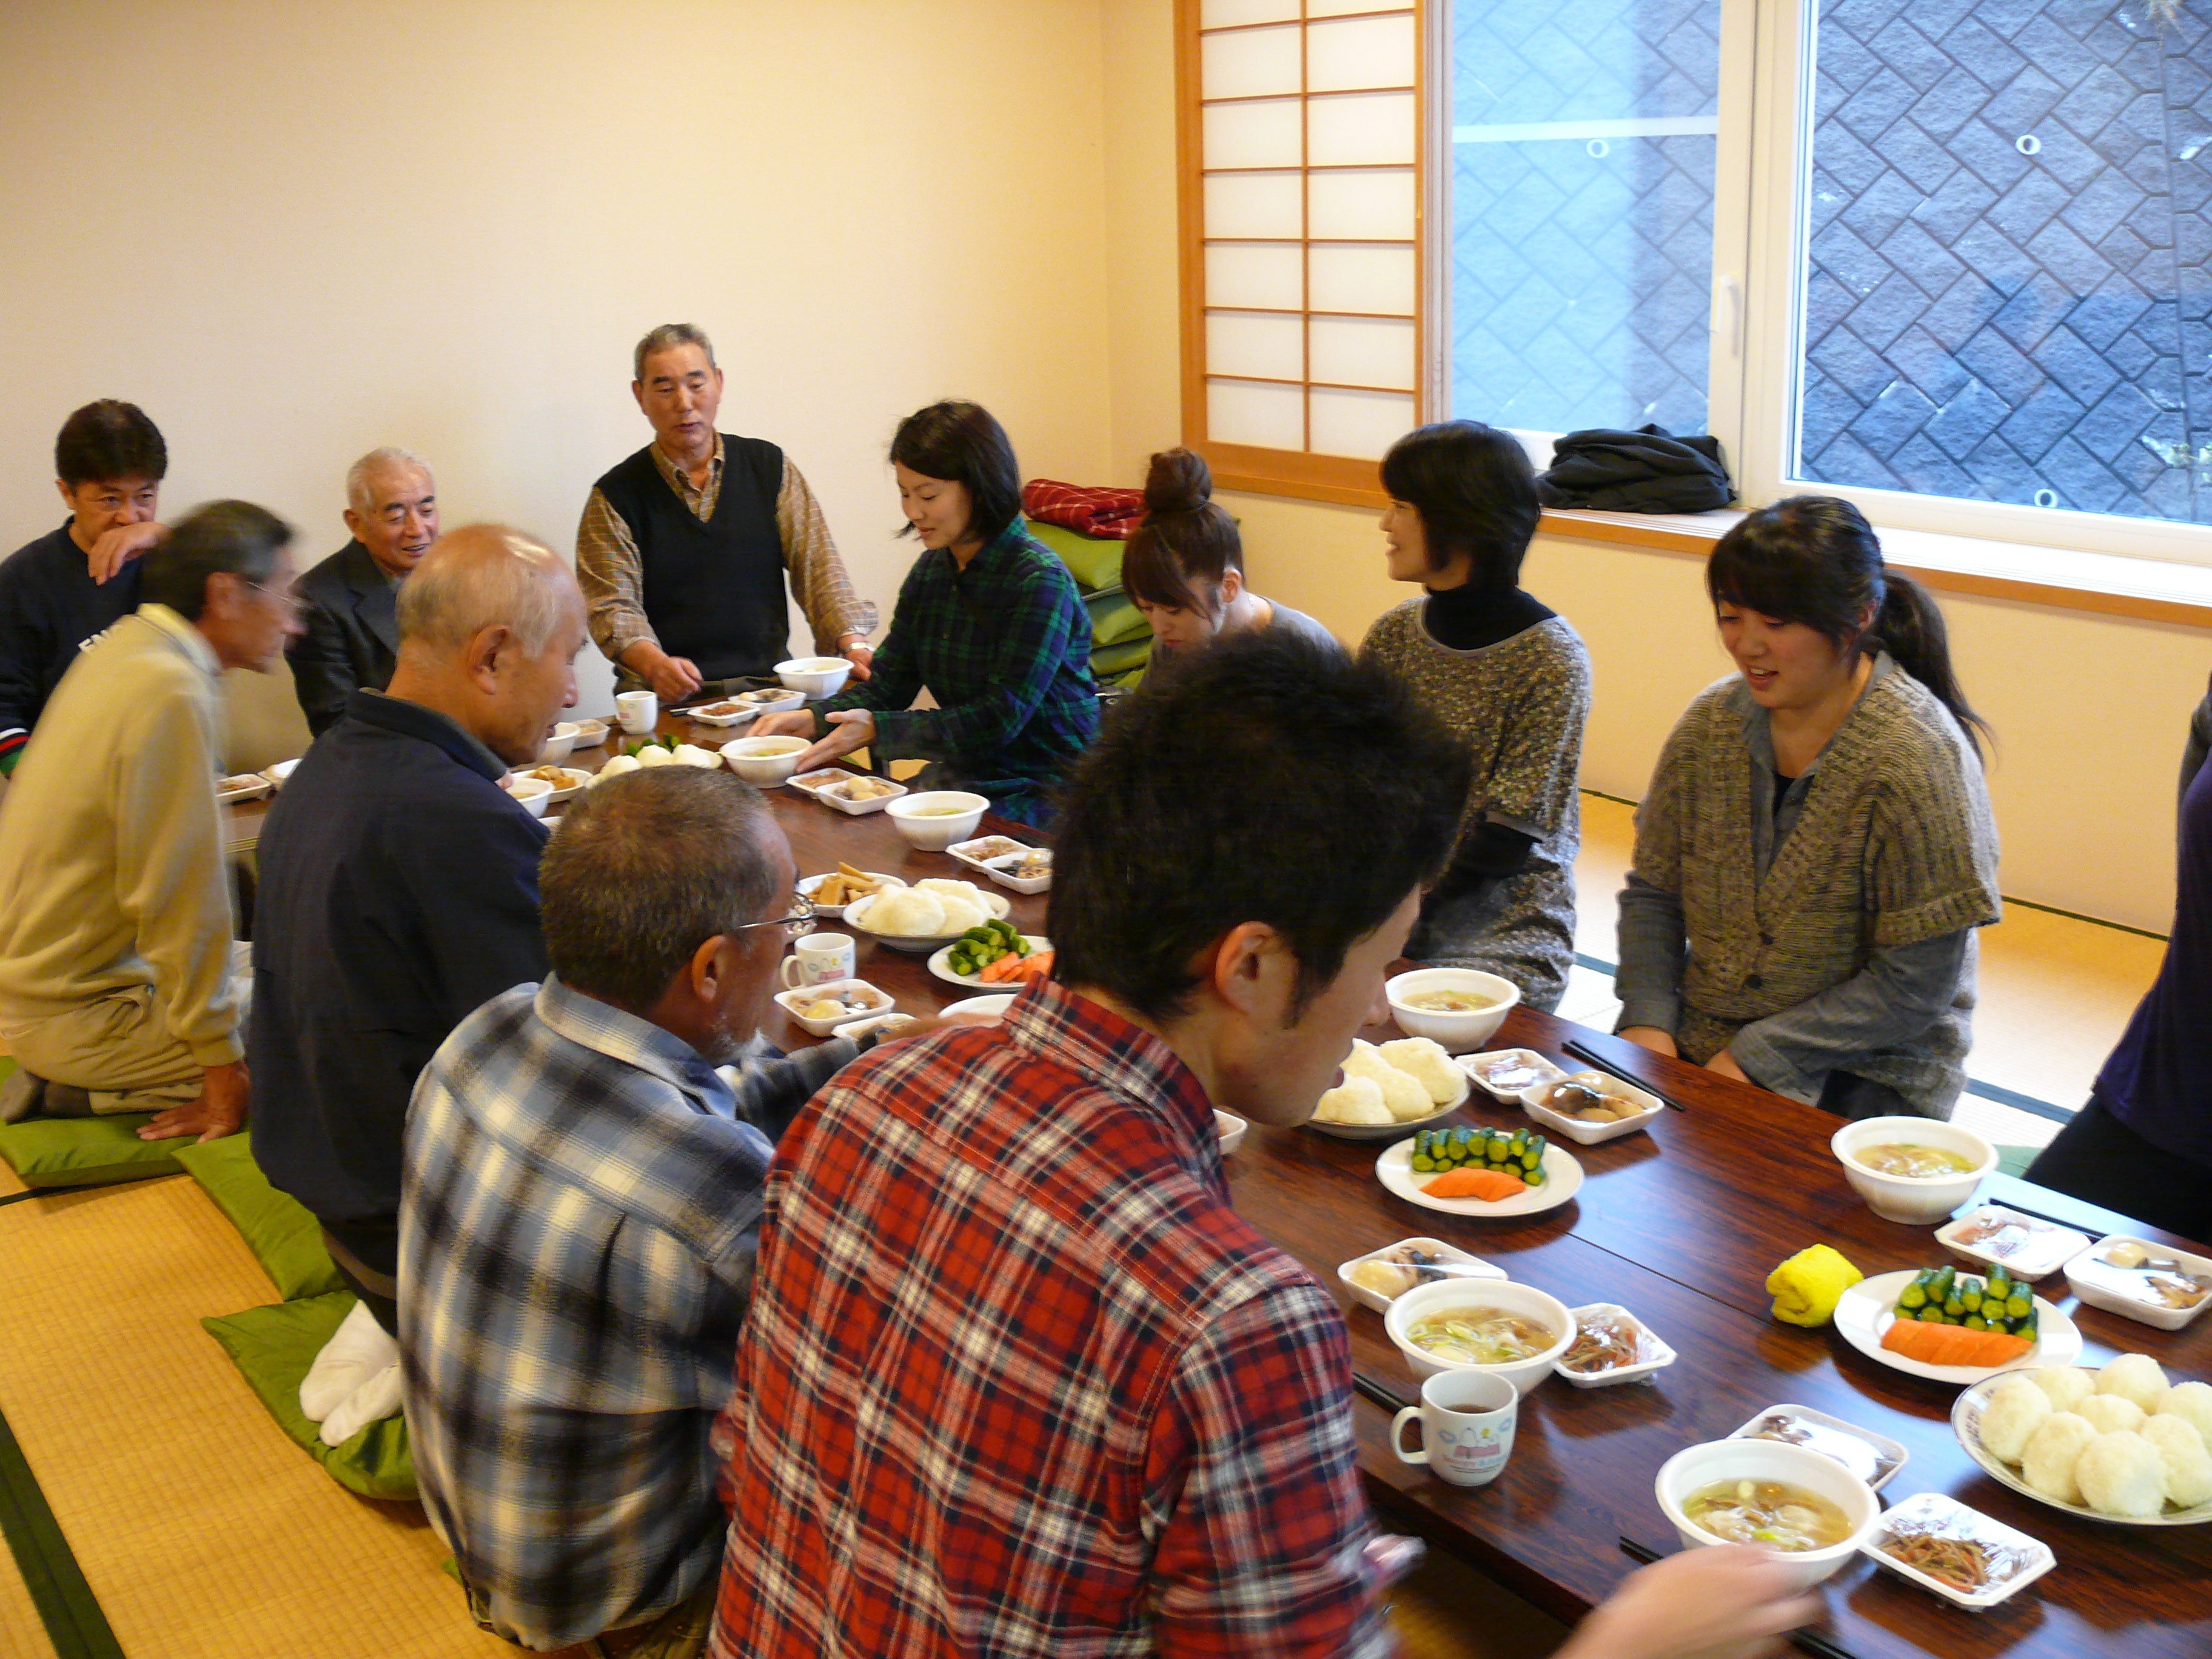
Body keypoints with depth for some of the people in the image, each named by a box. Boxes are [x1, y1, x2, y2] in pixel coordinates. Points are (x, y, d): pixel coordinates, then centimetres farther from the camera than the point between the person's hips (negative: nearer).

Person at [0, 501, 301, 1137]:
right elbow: (182, 893, -22)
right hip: (78, 1009, -10)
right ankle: (96, 1093, -7)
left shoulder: (123, 646, 7)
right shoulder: (172, 696, -24)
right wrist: (221, 1065, -15)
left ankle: (69, 1085, 13)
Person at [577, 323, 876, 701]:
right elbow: (612, 607, -4)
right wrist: (657, 665, -25)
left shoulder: (770, 467, 11)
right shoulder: (616, 496, 4)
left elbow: (817, 566, 6)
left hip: (768, 681, 2)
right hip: (671, 697, -2)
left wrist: (853, 644, -11)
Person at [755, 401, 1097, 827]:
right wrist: (813, 719, -10)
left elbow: (1000, 719, -19)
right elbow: (888, 687, 9)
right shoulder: (931, 569, 7)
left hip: (1041, 790, -7)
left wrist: (877, 729, -21)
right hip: (961, 776, 7)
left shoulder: (1040, 580, -16)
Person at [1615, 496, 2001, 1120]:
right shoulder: (1714, 719, 1)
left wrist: (1759, 1057, -17)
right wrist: (1647, 1021, -7)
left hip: (1859, 1073, -5)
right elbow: (1652, 893, 10)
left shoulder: (1917, 756, -16)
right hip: (1694, 1044, 5)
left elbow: (1917, 986, -15)